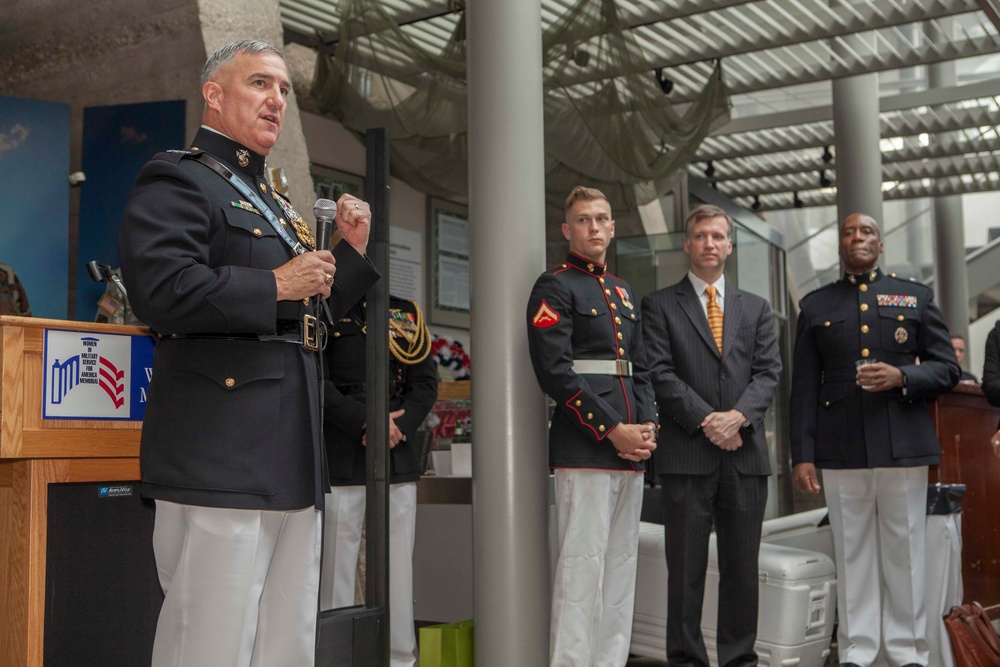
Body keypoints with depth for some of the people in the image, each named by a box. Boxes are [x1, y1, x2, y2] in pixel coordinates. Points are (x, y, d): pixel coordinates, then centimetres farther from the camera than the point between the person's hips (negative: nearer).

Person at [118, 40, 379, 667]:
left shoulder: (276, 203, 25)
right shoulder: (177, 179, -3)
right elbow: (160, 289, -20)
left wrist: (352, 250, 18)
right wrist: (276, 285, -14)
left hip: (294, 460, 9)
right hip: (222, 457, -9)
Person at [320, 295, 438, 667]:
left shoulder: (408, 314, 15)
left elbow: (426, 383, 8)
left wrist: (397, 426, -8)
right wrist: (365, 423, -15)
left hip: (399, 460, 3)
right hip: (342, 464, -3)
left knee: (398, 568, 7)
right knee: (337, 570, -1)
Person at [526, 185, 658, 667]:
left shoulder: (624, 293, 20)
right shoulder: (554, 287, -4)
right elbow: (556, 372, -14)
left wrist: (647, 426, 3)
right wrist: (612, 430, -15)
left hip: (631, 448, 8)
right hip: (584, 449, -8)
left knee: (622, 564, 11)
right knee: (583, 564, -7)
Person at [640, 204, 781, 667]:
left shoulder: (756, 309, 16)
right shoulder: (659, 305, 5)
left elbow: (768, 371, 6)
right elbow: (660, 373, -4)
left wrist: (738, 416, -12)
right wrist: (707, 421, -13)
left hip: (746, 453, 3)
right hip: (686, 454, -3)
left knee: (742, 567, 8)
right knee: (686, 567, 1)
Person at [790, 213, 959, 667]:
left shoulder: (916, 297, 10)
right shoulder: (816, 306, 10)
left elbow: (947, 368, 7)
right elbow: (803, 388, 6)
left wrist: (902, 378, -13)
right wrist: (802, 454, -1)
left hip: (903, 445, 0)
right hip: (841, 451, 0)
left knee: (904, 551, 5)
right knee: (852, 552, 5)